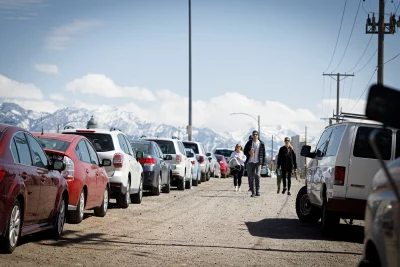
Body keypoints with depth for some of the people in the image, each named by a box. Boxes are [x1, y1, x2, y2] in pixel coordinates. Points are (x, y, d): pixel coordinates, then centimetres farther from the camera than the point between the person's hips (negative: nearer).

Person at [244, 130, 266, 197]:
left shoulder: (261, 144, 3)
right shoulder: (249, 143, 6)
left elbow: (263, 153, 7)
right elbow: (245, 151, 10)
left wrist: (263, 163, 3)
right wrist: (248, 153, -14)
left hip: (258, 162, -2)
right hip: (250, 162, 2)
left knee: (257, 175, -16)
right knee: (251, 177, 2)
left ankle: (257, 191, -12)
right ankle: (253, 192, 9)